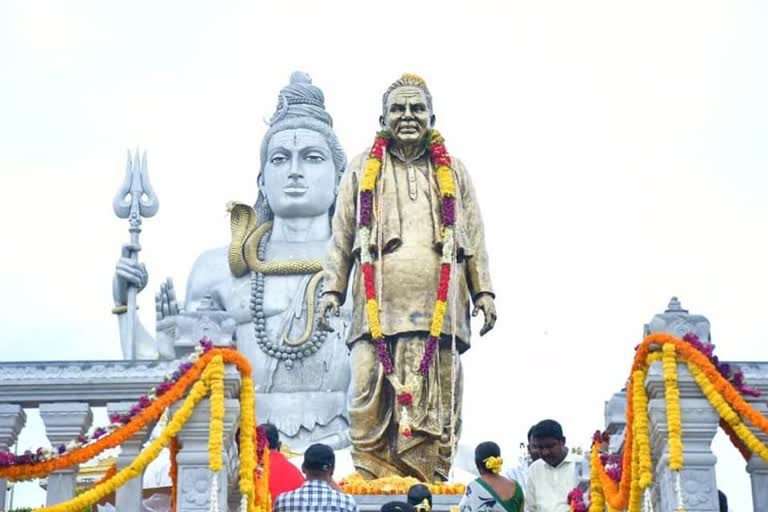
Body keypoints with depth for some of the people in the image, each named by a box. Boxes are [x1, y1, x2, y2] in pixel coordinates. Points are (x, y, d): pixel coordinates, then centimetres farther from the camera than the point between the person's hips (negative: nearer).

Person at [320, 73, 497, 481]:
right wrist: (332, 289, 6)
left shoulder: (453, 172, 19)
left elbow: (474, 238, 18)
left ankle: (425, 482, -2)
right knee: (371, 395, -9)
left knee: (435, 400, -4)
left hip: (438, 306, 1)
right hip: (378, 305, -1)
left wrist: (483, 292, 10)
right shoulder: (361, 170, 17)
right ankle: (372, 480, -7)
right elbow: (341, 236, 15)